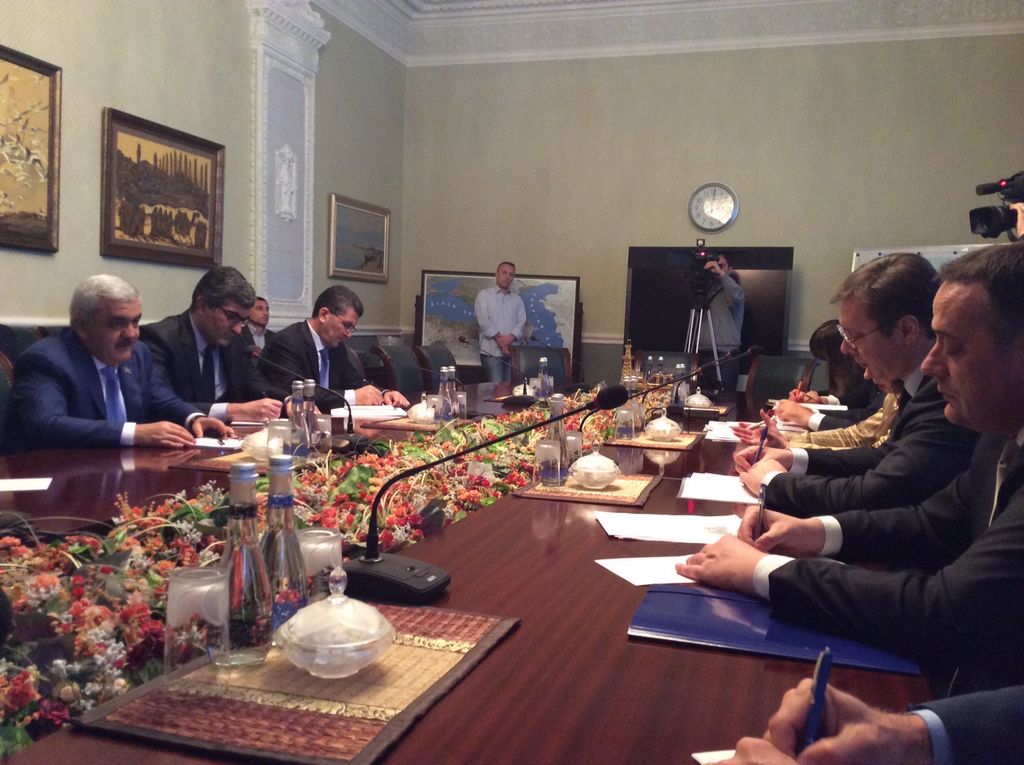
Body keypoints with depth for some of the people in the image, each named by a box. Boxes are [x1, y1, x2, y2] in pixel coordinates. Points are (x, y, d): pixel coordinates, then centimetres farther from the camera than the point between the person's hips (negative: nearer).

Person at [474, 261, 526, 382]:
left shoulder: (517, 299, 19)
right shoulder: (484, 295, 7)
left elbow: (522, 322, 6)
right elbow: (483, 320, -4)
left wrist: (510, 337, -13)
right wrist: (499, 338, -13)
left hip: (513, 351, 4)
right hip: (491, 351, -4)